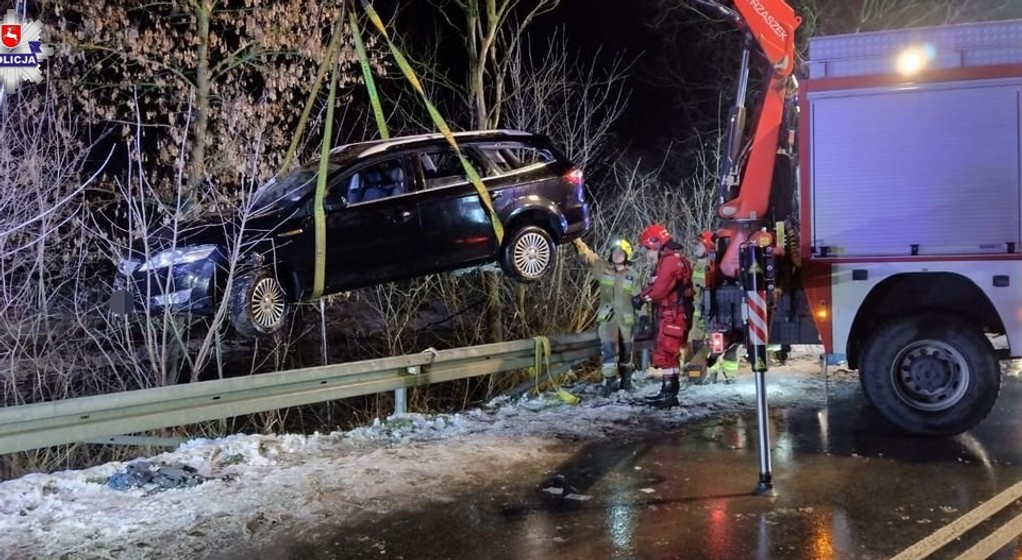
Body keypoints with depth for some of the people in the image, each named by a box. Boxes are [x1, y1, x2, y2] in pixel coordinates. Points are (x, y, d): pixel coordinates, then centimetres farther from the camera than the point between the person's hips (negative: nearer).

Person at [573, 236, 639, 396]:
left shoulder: (632, 275, 1)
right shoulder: (603, 267, 0)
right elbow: (586, 255, -10)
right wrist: (576, 241, -25)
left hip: (626, 318, 1)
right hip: (607, 317, -1)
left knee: (626, 350, 12)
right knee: (608, 348, -13)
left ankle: (626, 380, 29)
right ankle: (609, 380, -10)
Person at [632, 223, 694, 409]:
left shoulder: (670, 259, -15)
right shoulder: (669, 259, 19)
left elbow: (661, 288, -23)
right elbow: (656, 286, 18)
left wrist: (642, 297, -10)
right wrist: (643, 296, 2)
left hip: (673, 315, -11)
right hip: (669, 315, 11)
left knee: (665, 353, -11)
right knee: (667, 353, 16)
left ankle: (669, 393, -10)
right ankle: (669, 392, 23)